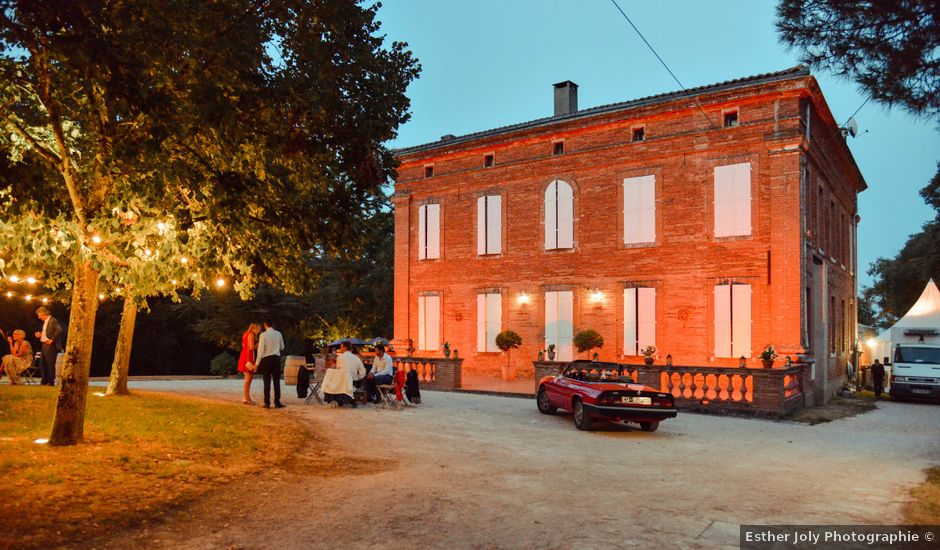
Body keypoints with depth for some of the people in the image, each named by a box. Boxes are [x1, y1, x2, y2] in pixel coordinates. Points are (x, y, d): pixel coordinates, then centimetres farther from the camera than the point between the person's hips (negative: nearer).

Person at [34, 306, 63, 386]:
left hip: (51, 346, -10)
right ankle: (44, 381, 20)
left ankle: (51, 382, 2)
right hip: (45, 346, 10)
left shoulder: (53, 320, -12)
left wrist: (52, 340, -22)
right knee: (42, 364, 12)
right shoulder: (45, 322, 18)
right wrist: (40, 335, 7)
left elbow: (59, 330, -25)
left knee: (50, 365, -5)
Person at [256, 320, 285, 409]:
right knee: (277, 381, 5)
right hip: (276, 358, 2)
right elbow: (282, 347, 12)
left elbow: (261, 350, -10)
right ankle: (277, 402, 2)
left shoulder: (263, 335, -8)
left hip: (266, 359, -2)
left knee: (267, 382, 2)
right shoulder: (278, 334, 2)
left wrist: (257, 362, -4)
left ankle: (267, 403, 3)